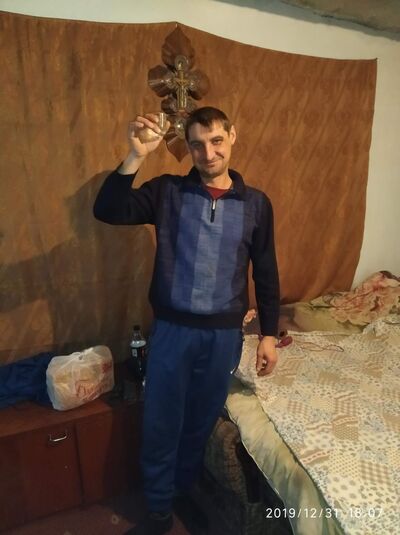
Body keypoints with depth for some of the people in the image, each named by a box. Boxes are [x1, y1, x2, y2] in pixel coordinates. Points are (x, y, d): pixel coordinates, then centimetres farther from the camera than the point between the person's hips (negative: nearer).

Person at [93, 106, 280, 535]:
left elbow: (265, 274, 3)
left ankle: (186, 491, 49)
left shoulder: (256, 204, -1)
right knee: (160, 424, 11)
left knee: (201, 421, 20)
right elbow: (107, 211, -17)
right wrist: (135, 156, -28)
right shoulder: (167, 192, -4)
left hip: (224, 334, 1)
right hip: (172, 329, -1)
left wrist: (268, 334, 3)